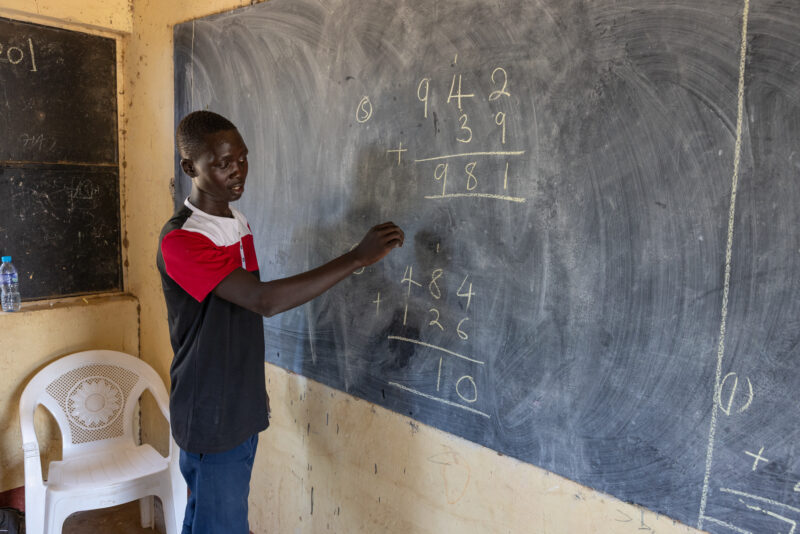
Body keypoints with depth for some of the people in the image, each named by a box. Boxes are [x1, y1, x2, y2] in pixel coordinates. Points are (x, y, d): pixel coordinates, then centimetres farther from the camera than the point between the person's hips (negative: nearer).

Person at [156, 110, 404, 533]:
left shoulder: (239, 225, 7)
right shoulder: (179, 240, -22)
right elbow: (265, 300, -32)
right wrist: (358, 257, -33)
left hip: (242, 410, 8)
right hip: (211, 418, -8)